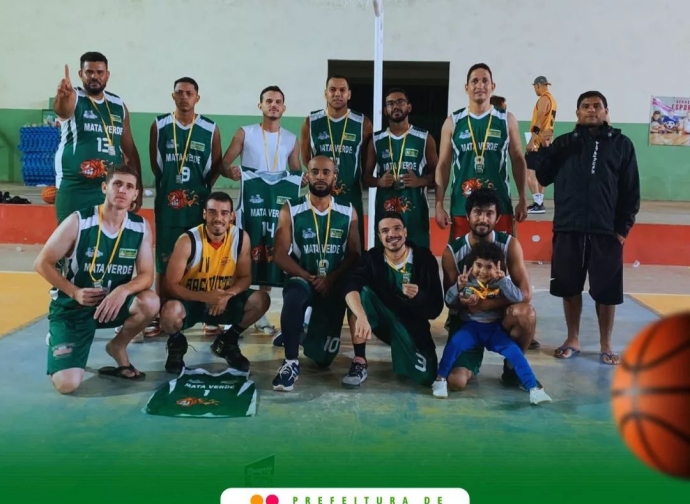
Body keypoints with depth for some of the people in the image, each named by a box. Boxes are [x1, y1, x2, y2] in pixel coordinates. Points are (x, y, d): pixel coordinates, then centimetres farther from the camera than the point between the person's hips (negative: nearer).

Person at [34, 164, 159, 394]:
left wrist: (123, 290, -30)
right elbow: (42, 263, -9)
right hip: (72, 306, -3)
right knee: (67, 384, -17)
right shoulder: (78, 222, -16)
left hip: (114, 302, 3)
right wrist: (75, 292, -20)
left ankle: (117, 346, 2)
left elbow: (146, 275, -9)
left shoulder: (141, 227, -7)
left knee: (150, 302, -30)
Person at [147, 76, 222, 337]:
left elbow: (217, 165, 6)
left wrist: (203, 188, -2)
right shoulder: (159, 126, 4)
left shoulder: (211, 129, 1)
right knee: (163, 260, 5)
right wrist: (169, 184, 5)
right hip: (167, 201, 1)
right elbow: (154, 163, 9)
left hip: (199, 202, -1)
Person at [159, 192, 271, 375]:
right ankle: (177, 343, 3)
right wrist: (206, 297, -35)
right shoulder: (187, 241, -21)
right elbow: (169, 285, -21)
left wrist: (228, 294, -27)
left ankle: (227, 341, 9)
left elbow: (245, 277, -4)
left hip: (223, 301, 4)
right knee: (170, 311, -37)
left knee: (261, 300, -20)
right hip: (191, 301, -3)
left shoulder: (241, 238, -11)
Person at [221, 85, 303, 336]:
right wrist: (230, 171, -23)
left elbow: (297, 173, 15)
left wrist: (303, 180, -9)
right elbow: (223, 164, 1)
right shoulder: (244, 133, 2)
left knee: (271, 258, 5)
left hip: (278, 206, 3)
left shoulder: (292, 139, 9)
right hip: (250, 203, -2)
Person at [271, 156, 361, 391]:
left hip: (335, 284, 2)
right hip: (302, 279, -2)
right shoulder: (291, 210, -5)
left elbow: (354, 254, -2)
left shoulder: (348, 212, 2)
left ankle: (301, 336, 42)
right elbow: (280, 255, -9)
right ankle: (291, 363, -25)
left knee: (323, 358, 7)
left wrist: (331, 278, -18)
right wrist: (309, 278, -20)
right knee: (293, 298, -41)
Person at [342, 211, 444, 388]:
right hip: (383, 319, 0)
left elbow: (436, 308, -12)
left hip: (412, 324, 0)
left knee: (426, 377, -18)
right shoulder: (372, 257, -11)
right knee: (361, 292, -28)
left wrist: (418, 296, -33)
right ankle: (359, 362, -19)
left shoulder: (424, 258, -12)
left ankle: (402, 351, 20)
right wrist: (362, 316, -48)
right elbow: (351, 287, -30)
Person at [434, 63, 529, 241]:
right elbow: (443, 165, 5)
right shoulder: (453, 122, 5)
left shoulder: (507, 120, 6)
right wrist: (439, 205, -2)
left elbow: (518, 161, 9)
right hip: (462, 207, 0)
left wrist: (522, 200, 2)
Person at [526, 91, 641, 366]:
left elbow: (631, 190, 4)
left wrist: (623, 227, -2)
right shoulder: (564, 143, 8)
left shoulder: (622, 144, 5)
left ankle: (605, 346, 20)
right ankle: (572, 340, 25)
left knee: (606, 292, 5)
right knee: (570, 288, 9)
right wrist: (536, 152, -12)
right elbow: (543, 177, 4)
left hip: (607, 231, -1)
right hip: (568, 229, 1)